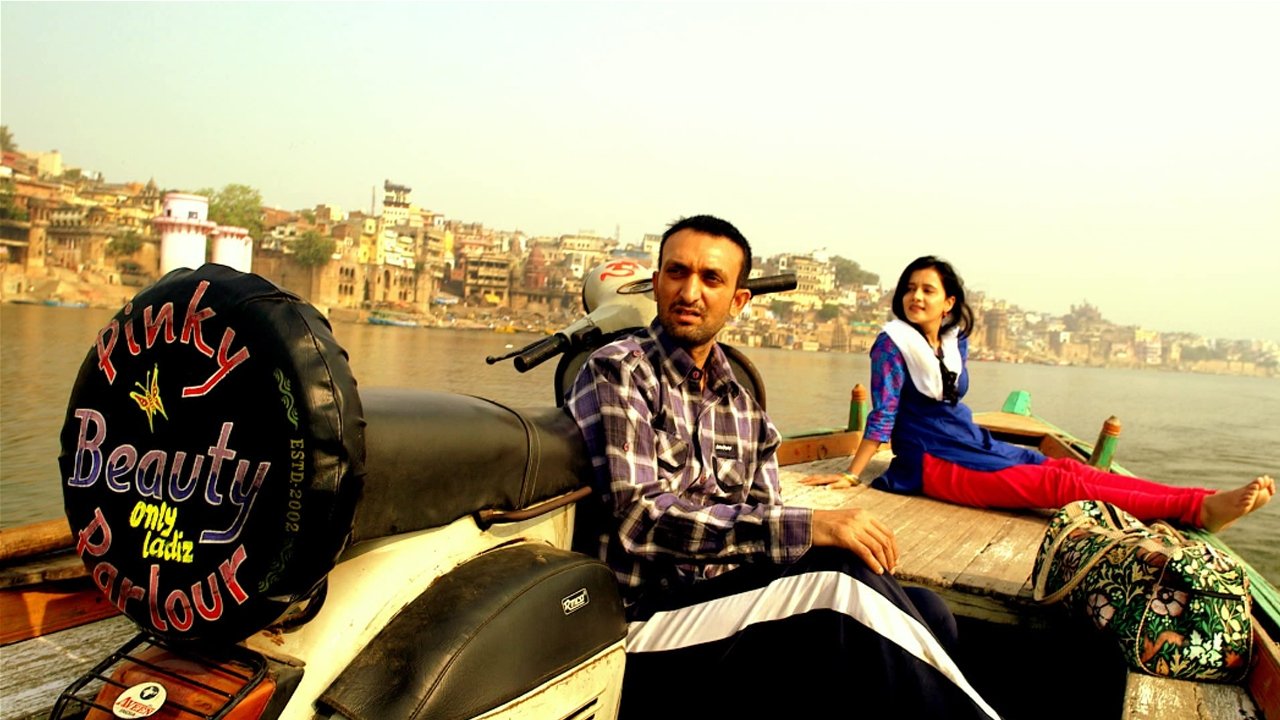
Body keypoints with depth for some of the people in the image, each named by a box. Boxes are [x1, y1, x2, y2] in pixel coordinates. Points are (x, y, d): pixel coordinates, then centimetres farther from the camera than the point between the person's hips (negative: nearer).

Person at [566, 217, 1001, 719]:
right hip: (649, 626, -6)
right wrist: (805, 527, -24)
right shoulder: (616, 371, -4)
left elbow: (764, 534, 11)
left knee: (927, 610, -16)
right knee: (849, 589, -27)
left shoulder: (744, 408, 16)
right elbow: (636, 517, -17)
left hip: (726, 600, 6)